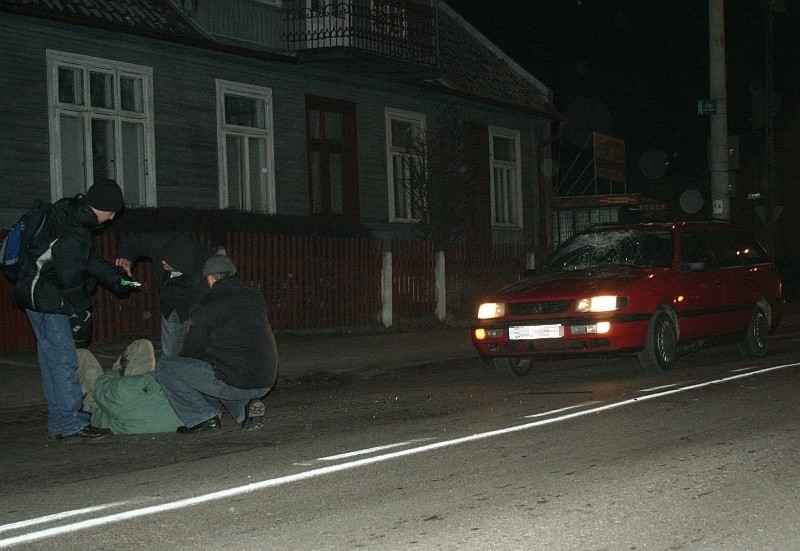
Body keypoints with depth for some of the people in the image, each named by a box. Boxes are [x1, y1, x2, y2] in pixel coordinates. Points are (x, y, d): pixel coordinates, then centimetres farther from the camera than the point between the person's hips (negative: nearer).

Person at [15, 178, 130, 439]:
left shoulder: (69, 212, 8)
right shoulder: (74, 231, -24)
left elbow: (88, 258, 21)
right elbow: (71, 277, -22)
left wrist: (113, 275, 17)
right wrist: (81, 313, -11)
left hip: (39, 297, 11)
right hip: (46, 300, -11)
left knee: (51, 359, 13)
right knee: (64, 359, -6)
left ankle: (58, 422, 19)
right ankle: (71, 423, -3)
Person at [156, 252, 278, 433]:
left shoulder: (208, 304, -5)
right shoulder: (257, 298, 12)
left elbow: (193, 348, 3)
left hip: (234, 382, -7)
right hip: (265, 383, 7)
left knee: (165, 366, 3)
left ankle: (203, 416, -1)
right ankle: (245, 407, 12)